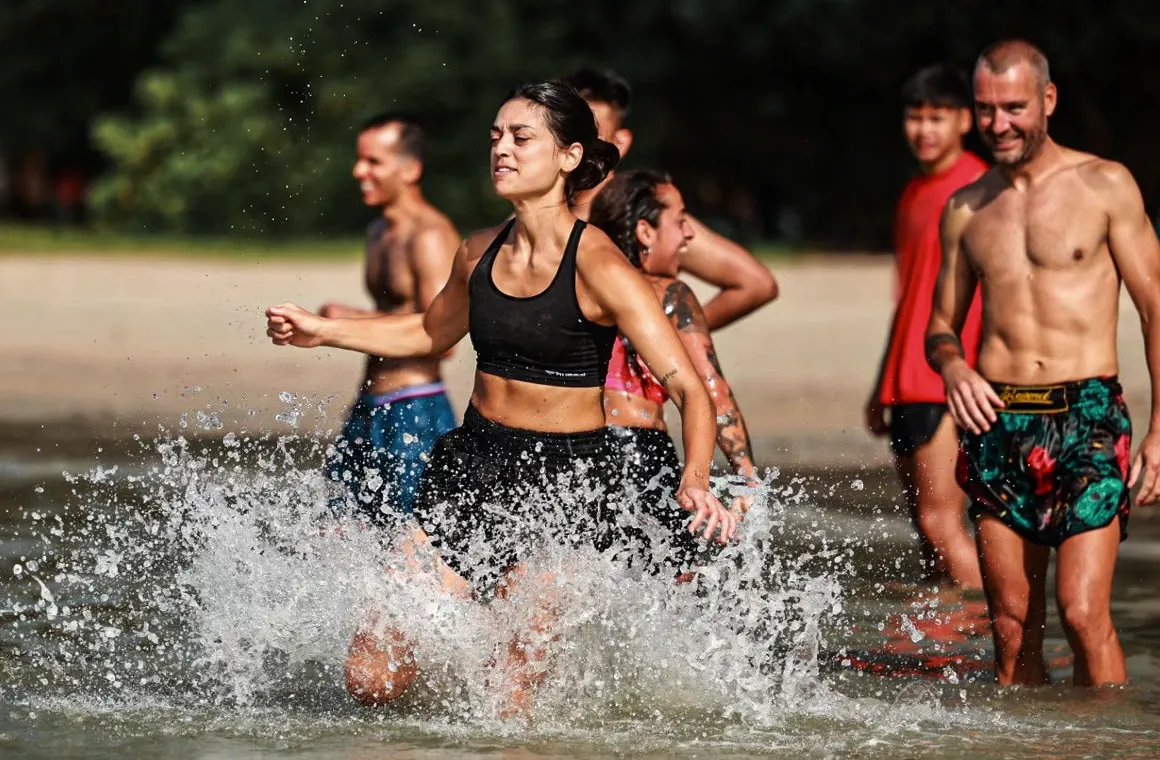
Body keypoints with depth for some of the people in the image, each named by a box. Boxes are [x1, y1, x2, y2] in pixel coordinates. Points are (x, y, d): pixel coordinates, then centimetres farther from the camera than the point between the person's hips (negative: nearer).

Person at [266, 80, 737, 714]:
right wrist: (322, 331, 19)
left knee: (504, 709, -4)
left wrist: (695, 480, -38)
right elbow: (433, 332, 26)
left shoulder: (598, 267, -15)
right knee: (371, 681, -1)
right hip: (470, 467, 5)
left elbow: (690, 390, -20)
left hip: (564, 486, -5)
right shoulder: (480, 253, 3)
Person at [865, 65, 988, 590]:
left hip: (948, 385, -9)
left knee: (940, 521, -13)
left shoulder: (977, 187, -7)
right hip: (908, 384, 9)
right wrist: (881, 387, 24)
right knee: (925, 526, 7)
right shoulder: (914, 195, 19)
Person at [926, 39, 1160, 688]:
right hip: (998, 424, 4)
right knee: (1012, 626, 2)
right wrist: (953, 366, -4)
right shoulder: (966, 209, 12)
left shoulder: (1105, 186, 1)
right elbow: (943, 324, 21)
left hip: (1088, 420, -4)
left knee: (1084, 615, -14)